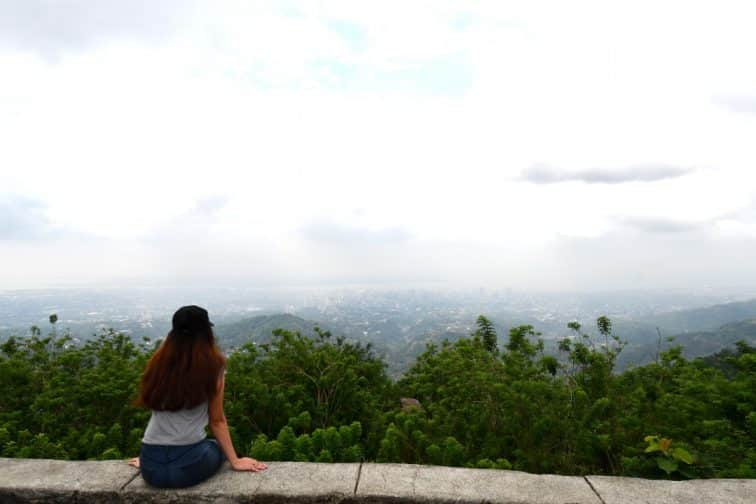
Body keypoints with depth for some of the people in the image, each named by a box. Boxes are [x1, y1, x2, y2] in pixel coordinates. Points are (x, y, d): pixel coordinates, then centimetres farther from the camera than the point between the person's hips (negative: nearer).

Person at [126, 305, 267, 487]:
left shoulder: (158, 361, 3)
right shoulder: (213, 365, -7)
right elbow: (217, 421, -1)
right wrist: (235, 461, 10)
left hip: (151, 467, 4)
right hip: (190, 464, -4)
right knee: (218, 447, 30)